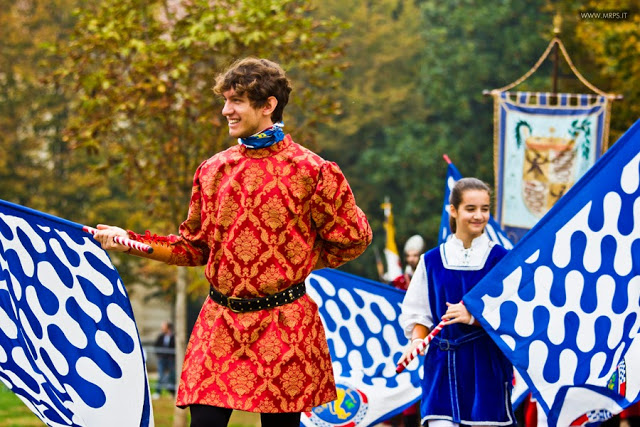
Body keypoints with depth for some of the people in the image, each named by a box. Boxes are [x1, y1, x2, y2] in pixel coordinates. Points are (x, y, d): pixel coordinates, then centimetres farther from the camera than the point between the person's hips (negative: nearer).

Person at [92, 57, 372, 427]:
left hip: (283, 324, -3)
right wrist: (130, 241, 8)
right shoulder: (214, 171, 9)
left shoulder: (311, 172, -5)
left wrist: (301, 263, 4)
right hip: (220, 324, 3)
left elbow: (353, 238, 3)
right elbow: (195, 245, 17)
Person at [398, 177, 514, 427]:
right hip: (443, 366, 1)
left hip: (487, 366, -1)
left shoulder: (500, 259, 1)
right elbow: (418, 314, 13)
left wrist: (474, 317, -18)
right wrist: (417, 340, -6)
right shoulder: (432, 261, 9)